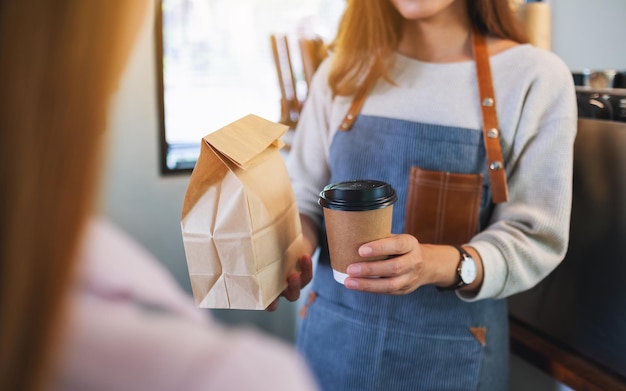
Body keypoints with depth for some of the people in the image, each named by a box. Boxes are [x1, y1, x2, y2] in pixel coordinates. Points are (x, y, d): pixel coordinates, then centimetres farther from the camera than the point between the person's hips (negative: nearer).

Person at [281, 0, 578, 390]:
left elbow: (533, 235, -11)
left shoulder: (537, 77, -9)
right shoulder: (342, 71, 0)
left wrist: (441, 264, -29)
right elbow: (305, 196, 6)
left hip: (453, 352, -2)